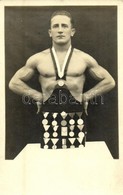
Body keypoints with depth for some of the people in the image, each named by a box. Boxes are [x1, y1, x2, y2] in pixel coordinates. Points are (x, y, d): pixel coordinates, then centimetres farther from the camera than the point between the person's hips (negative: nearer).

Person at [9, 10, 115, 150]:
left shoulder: (84, 58, 4)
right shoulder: (37, 59, 5)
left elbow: (109, 81, 13)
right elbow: (14, 83, 13)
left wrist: (87, 96, 5)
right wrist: (37, 95, 3)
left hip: (76, 118, 0)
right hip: (49, 117, 0)